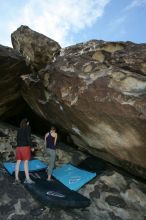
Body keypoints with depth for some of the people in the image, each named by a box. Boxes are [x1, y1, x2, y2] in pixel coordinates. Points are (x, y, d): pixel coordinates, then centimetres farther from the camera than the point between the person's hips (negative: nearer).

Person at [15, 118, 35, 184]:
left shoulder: (19, 129, 14)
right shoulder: (28, 128, -5)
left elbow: (17, 139, 15)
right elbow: (28, 138, -13)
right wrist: (32, 147, -8)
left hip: (18, 147, 7)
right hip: (25, 147, -6)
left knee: (18, 162, 7)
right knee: (26, 162, -5)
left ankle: (16, 178, 11)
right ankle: (27, 179, -3)